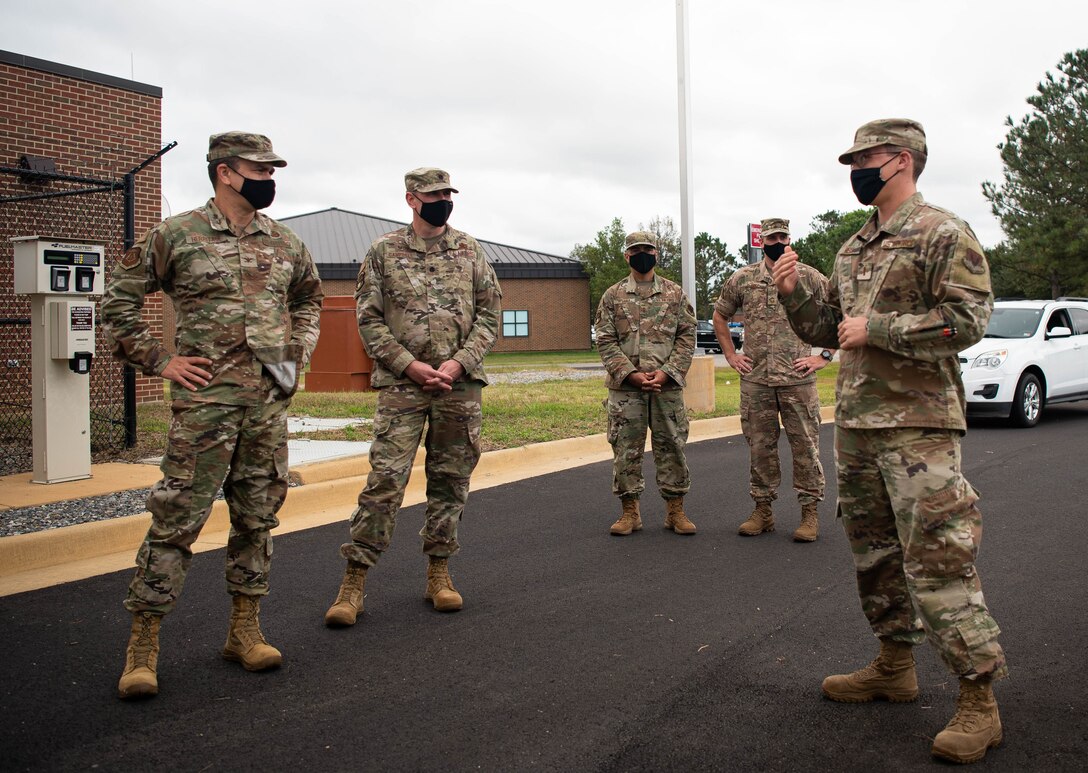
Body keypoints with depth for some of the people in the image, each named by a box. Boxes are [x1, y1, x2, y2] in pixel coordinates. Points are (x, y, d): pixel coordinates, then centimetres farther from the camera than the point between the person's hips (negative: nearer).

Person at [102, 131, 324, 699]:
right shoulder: (175, 236, -2)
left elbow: (308, 298, 30)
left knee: (257, 516, 9)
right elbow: (118, 301, 3)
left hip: (270, 399, 5)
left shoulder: (284, 243, 12)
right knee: (177, 517, -5)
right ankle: (143, 642, 5)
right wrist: (159, 361, -3)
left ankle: (244, 630, 20)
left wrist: (299, 350, 16)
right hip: (204, 398, -5)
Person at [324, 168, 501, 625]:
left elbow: (489, 312, 7)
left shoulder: (469, 250, 9)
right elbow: (369, 319, 1)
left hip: (461, 383, 3)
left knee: (451, 480, 8)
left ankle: (438, 572, 20)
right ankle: (354, 579, -1)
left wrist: (459, 362, -7)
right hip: (401, 384, -3)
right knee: (385, 478, -8)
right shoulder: (384, 251, 3)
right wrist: (409, 365, -11)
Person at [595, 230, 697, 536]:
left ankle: (675, 510, 15)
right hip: (625, 387, 0)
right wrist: (631, 374, -11)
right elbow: (605, 341, 1)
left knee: (671, 447, 4)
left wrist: (666, 372, -9)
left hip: (668, 385, 0)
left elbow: (687, 336, 4)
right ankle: (629, 511, 14)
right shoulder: (612, 296, 6)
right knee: (626, 448, 3)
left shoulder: (675, 293, 8)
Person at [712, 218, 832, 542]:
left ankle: (810, 511, 9)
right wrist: (731, 355, 11)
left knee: (805, 445, 1)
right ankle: (762, 509, 19)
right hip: (755, 380, 2)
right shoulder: (741, 279, 7)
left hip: (798, 378, -2)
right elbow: (719, 315, 20)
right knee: (760, 445, 9)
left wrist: (824, 355, -1)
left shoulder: (810, 277, 1)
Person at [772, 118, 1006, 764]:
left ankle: (979, 699, -1)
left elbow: (968, 319, -18)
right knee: (875, 550, 15)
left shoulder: (944, 234, -7)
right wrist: (794, 292, 4)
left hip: (917, 423, -8)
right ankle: (895, 666, 29)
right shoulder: (854, 249, 17)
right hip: (855, 420, 9)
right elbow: (829, 329, 21)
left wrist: (876, 329, -17)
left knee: (936, 557, -10)